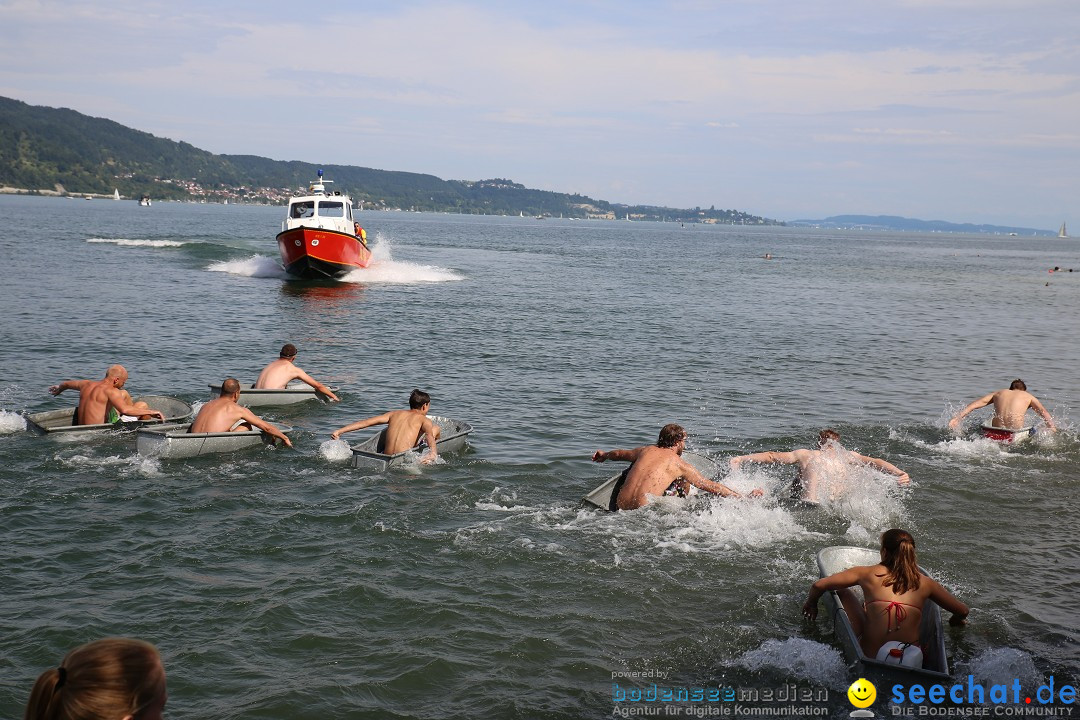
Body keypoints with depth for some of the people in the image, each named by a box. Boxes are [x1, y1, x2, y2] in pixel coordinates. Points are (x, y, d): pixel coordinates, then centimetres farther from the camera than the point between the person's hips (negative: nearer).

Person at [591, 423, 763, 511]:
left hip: (620, 506, 5)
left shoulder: (645, 450, 13)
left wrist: (604, 455, 56)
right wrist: (745, 498, 8)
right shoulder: (680, 464, -1)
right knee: (683, 481, 8)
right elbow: (712, 487, 1)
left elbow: (618, 454, 33)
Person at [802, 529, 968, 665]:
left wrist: (811, 603, 28)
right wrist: (954, 621, 37)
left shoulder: (867, 574, 0)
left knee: (843, 592, 16)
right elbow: (963, 611, 13)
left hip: (869, 655, -1)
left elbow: (818, 586, 5)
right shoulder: (924, 583, 3)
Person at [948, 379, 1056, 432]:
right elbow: (1043, 412, 5)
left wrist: (957, 418, 13)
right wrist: (1051, 427, -4)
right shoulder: (1027, 396, 20)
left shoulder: (999, 393, 24)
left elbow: (974, 404, 16)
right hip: (1015, 432, -3)